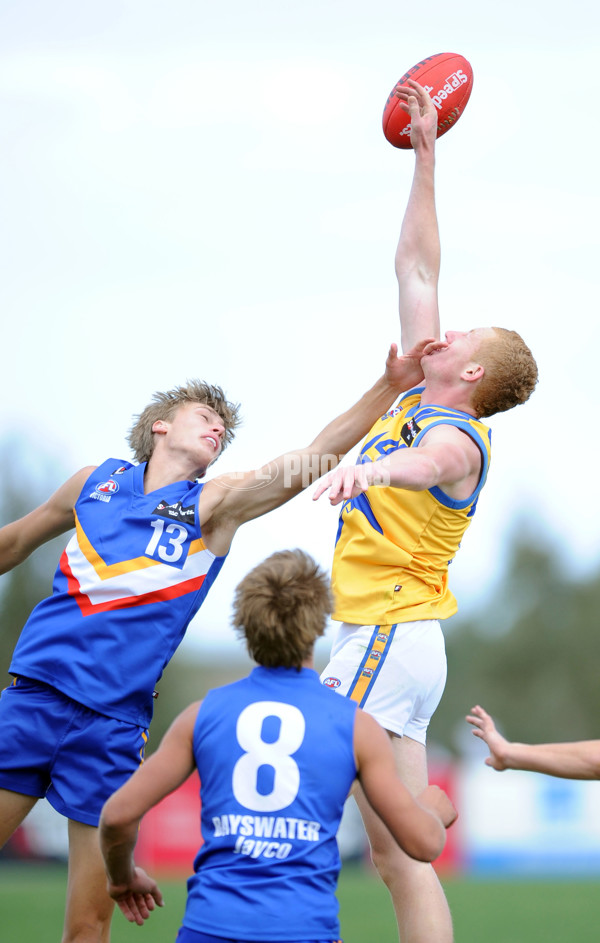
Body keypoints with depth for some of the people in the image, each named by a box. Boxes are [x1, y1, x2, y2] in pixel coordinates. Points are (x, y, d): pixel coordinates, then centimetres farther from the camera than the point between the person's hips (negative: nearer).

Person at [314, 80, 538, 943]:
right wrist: (425, 159, 22)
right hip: (397, 640, 9)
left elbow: (427, 462, -39)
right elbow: (416, 272, 20)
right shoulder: (421, 401, 13)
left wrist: (366, 468, -60)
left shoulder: (456, 437, -12)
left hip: (387, 639, -9)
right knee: (396, 853, 7)